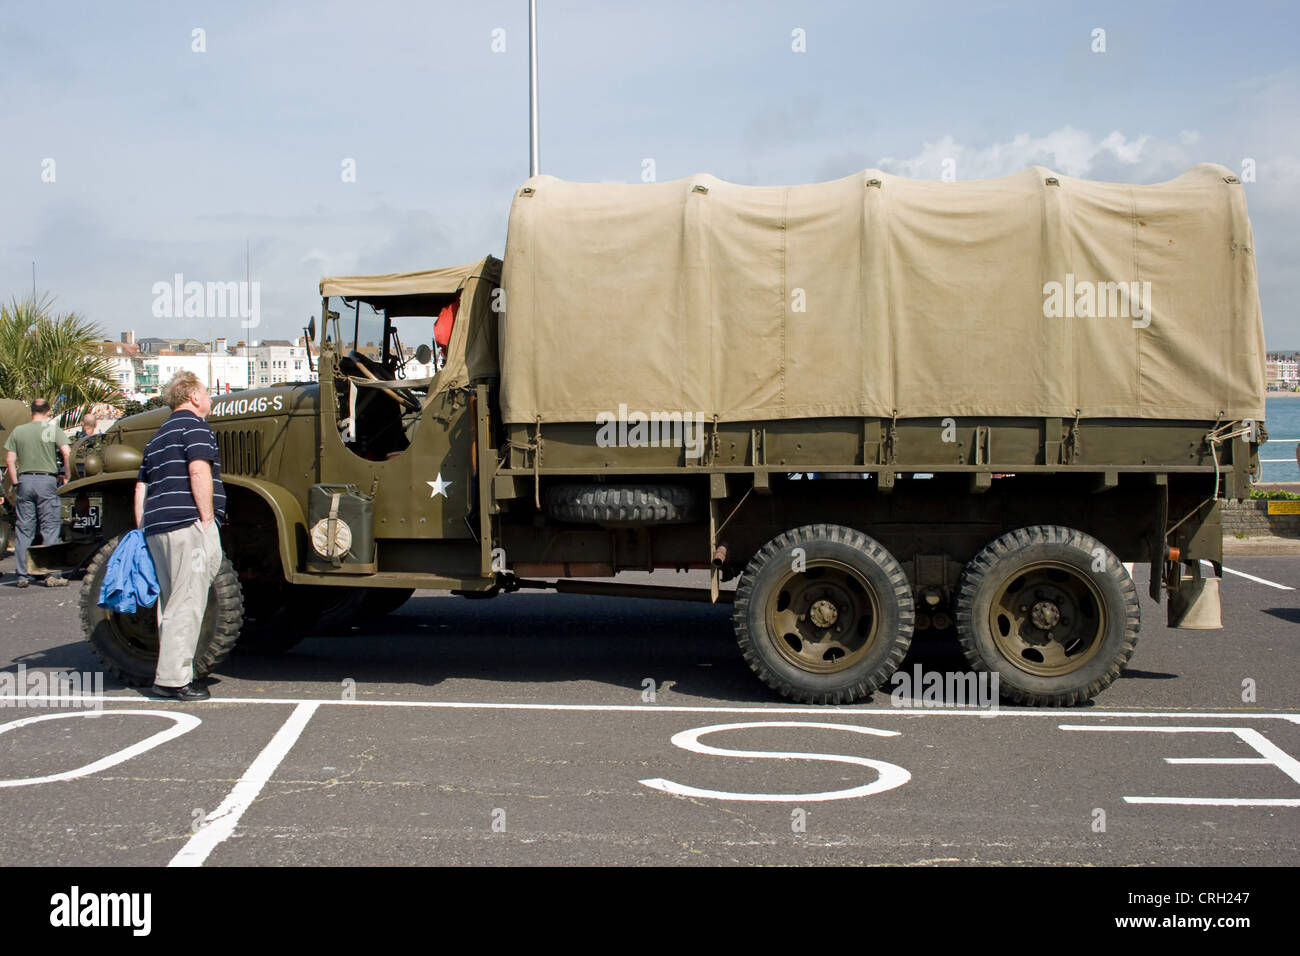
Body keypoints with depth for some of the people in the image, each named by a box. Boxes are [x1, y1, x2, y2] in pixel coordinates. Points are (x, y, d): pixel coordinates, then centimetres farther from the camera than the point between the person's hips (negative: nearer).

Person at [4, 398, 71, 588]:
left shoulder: (18, 431, 9)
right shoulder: (52, 428, 0)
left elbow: (9, 461, 5)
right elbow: (66, 452, -13)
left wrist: (15, 484, 11)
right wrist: (68, 475, -2)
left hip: (25, 480, 3)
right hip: (47, 479, -3)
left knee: (23, 529, 6)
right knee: (50, 528, 0)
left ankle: (22, 575, 8)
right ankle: (52, 575, -2)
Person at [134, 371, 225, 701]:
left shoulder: (159, 436, 25)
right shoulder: (194, 426, -2)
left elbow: (141, 487, 24)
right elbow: (199, 470, -16)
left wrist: (143, 532, 25)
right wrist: (207, 518, -15)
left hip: (157, 527, 9)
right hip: (187, 525, -9)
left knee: (172, 602, 14)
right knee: (186, 603, -8)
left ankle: (169, 674, 17)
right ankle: (173, 680, -10)